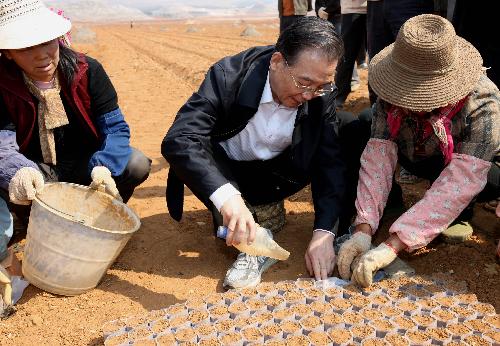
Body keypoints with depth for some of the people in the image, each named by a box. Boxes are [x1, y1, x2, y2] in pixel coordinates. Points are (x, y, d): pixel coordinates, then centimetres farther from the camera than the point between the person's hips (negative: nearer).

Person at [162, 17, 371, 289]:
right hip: (229, 175, -2)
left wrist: (324, 232, -31)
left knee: (358, 131, -14)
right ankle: (252, 243, -25)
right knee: (192, 146, -36)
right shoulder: (228, 76, -29)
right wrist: (226, 196, -55)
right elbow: (178, 140, -39)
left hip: (280, 173, 3)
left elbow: (329, 161, -18)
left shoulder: (321, 92, -17)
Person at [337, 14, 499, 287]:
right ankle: (392, 203, -7)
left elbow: (461, 181, -45)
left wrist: (392, 246, -53)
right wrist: (363, 230, -45)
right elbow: (378, 157, -32)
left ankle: (461, 214, -4)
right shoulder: (392, 95, -27)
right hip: (419, 160, 2)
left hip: (467, 163, -2)